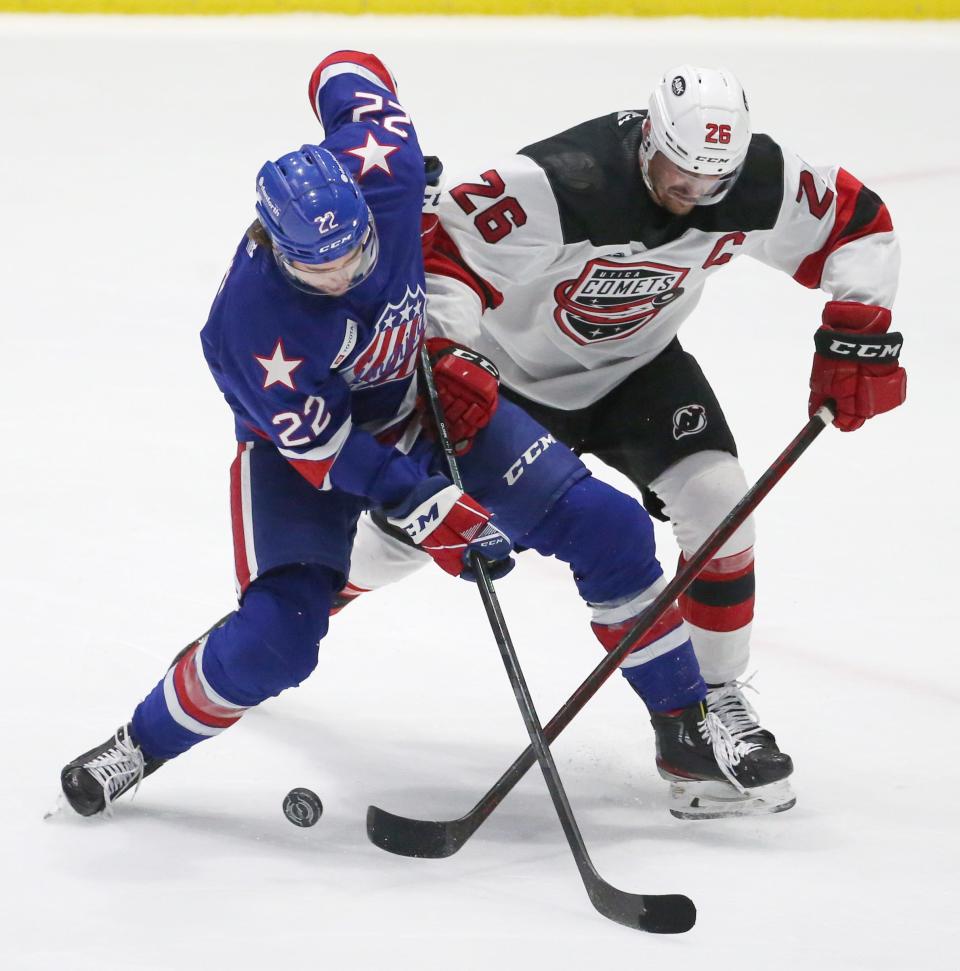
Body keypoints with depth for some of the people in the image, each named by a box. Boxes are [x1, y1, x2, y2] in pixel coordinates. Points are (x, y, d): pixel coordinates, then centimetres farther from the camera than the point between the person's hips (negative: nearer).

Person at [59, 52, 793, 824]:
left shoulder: (380, 165, -30)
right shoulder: (255, 323, -37)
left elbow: (347, 76, -7)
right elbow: (322, 449, -26)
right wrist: (431, 512, -31)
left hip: (427, 390, 5)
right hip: (304, 435, -5)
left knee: (606, 526, -6)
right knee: (277, 637, -20)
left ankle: (686, 728, 9)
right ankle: (142, 745, 8)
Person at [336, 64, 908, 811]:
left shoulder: (757, 184, -23)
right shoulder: (559, 186, -39)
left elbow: (858, 222, -8)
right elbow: (442, 248, -34)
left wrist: (857, 332, -18)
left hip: (636, 365, 3)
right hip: (513, 366, -3)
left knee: (717, 499, -18)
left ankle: (717, 696, -2)